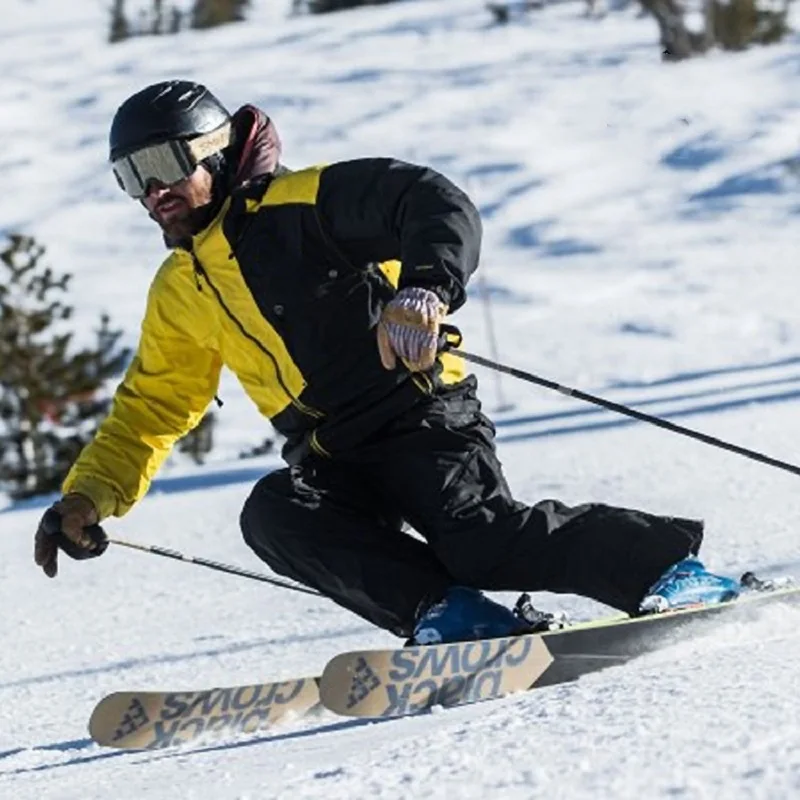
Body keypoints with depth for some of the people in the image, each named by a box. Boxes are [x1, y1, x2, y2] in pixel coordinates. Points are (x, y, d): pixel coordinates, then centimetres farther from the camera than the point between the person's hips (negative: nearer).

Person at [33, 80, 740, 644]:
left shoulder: (298, 206, -6)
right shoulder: (179, 294, 17)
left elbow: (443, 207, -19)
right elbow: (150, 409, 28)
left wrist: (425, 288, -39)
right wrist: (88, 497, 13)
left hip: (421, 415, -6)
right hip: (331, 463, 6)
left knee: (478, 534, -30)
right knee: (272, 513, -27)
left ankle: (669, 564, -16)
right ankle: (445, 611, -31)